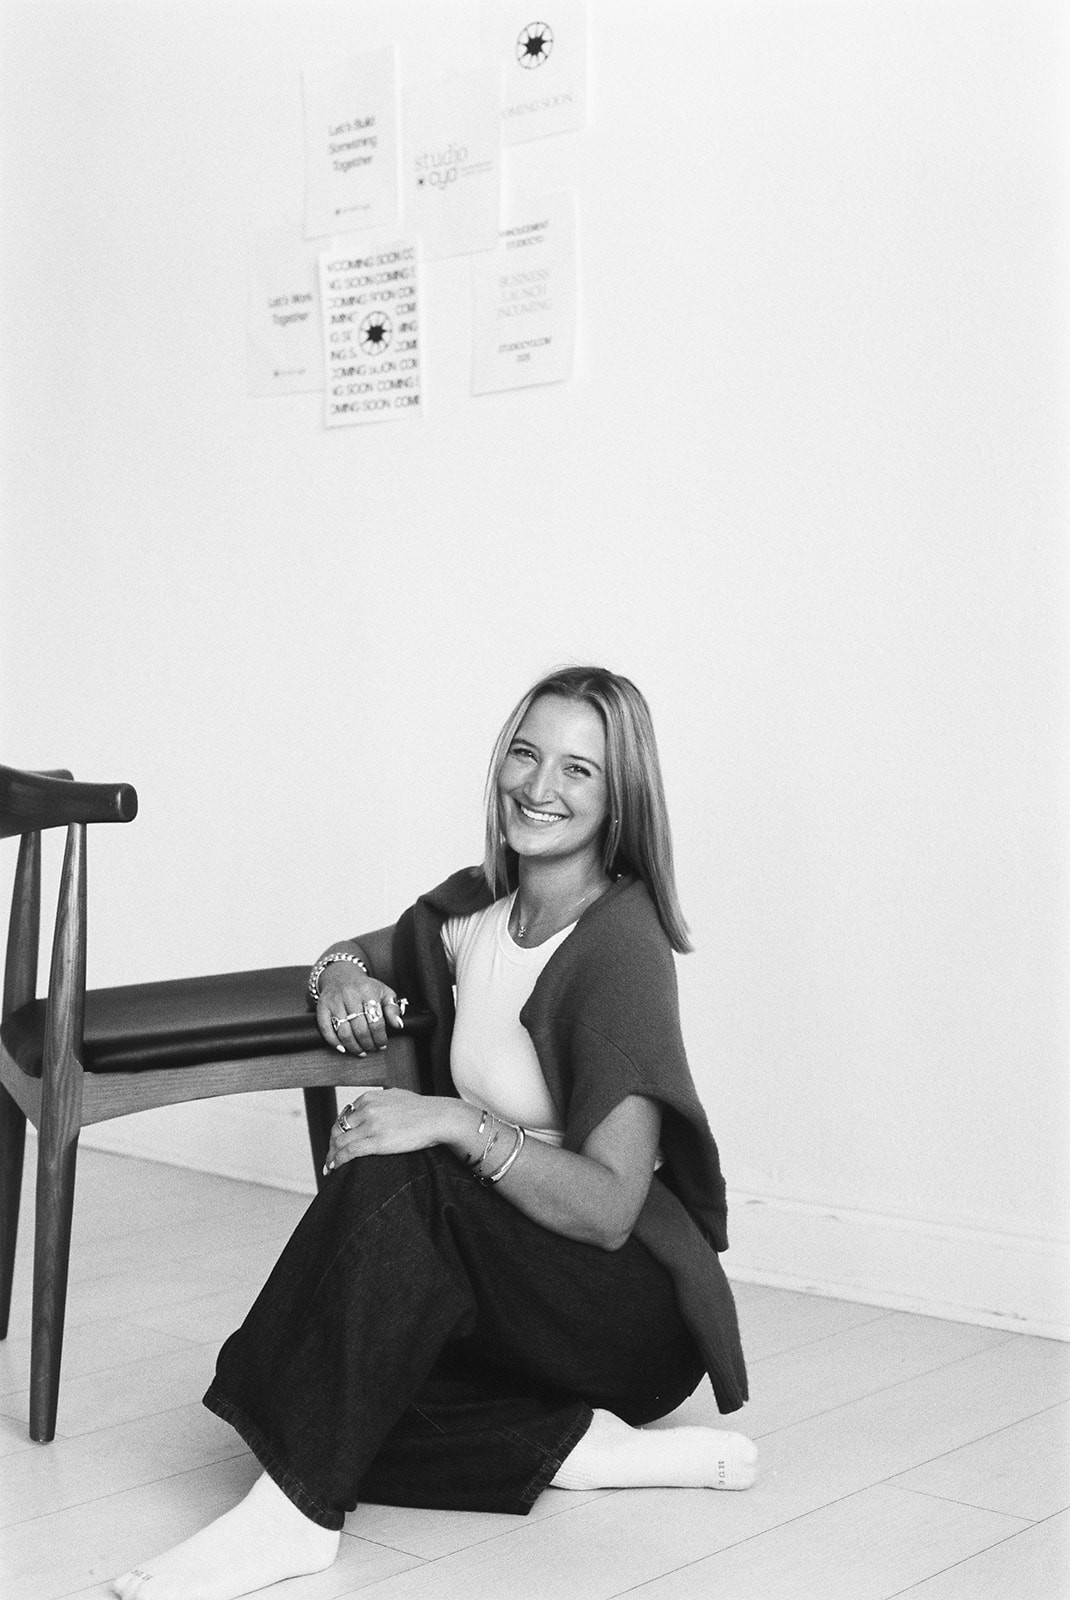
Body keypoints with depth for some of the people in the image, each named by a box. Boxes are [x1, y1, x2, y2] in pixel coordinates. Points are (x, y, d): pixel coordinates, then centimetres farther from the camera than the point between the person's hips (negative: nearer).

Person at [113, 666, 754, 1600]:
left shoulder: (621, 947, -17)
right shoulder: (474, 907, 4)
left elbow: (610, 1209, -23)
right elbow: (360, 954, 24)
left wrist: (459, 1123, -34)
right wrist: (343, 974, 0)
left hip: (633, 1306, -7)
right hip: (504, 1290, 7)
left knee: (396, 1180, -32)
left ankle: (297, 1514, -31)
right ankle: (576, 1445, -14)